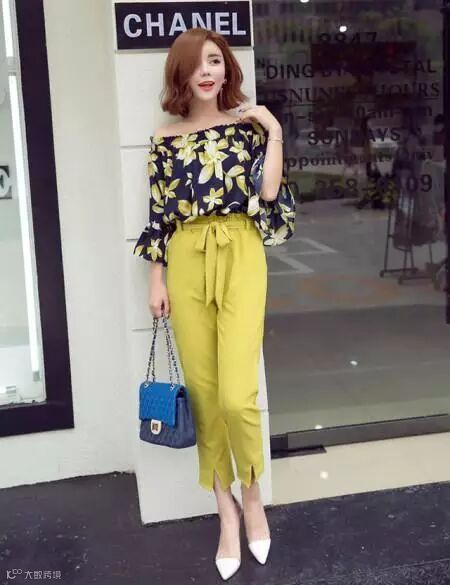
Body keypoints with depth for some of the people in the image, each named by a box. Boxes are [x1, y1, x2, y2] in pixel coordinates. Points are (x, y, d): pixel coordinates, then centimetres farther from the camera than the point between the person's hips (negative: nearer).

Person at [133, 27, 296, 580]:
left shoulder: (248, 125, 6)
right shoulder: (165, 139, 9)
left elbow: (268, 193, -5)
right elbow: (159, 214, 8)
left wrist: (274, 132, -4)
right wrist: (156, 279, 4)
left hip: (239, 257, -2)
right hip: (186, 263, 2)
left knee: (236, 395, -11)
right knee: (203, 391, 4)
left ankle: (251, 492, 17)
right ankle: (226, 508, 21)